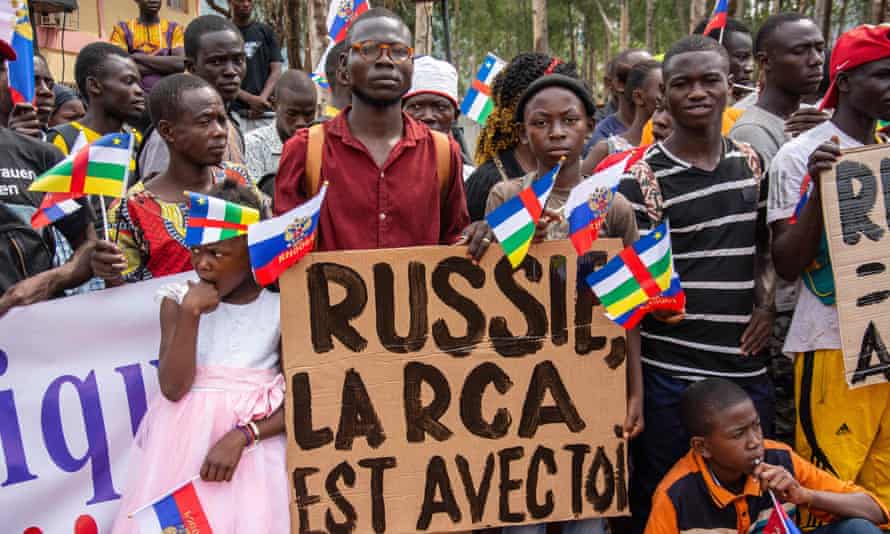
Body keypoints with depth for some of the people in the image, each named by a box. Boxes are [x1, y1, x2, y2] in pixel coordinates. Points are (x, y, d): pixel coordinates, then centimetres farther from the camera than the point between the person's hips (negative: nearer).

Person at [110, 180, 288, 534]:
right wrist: (190, 314, -17)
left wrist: (241, 437, -18)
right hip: (184, 436, 2)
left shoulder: (280, 306, -4)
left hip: (254, 437, -1)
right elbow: (173, 388, -9)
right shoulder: (177, 300, 0)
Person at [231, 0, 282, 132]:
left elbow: (276, 71, 7)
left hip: (265, 111, 2)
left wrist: (262, 99, -11)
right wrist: (250, 99, -13)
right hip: (234, 111, -2)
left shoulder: (266, 31, 13)